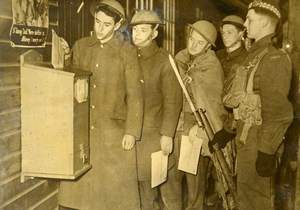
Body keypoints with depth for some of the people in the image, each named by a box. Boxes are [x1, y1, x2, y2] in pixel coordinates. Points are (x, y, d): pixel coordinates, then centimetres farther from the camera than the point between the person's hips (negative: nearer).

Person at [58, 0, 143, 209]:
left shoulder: (128, 52, -3)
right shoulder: (80, 46, 7)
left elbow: (135, 94, -4)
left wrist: (131, 131, -9)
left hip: (114, 130, -3)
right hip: (82, 129, 3)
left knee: (117, 188, 4)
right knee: (81, 186, 8)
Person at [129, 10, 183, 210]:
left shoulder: (164, 61, -5)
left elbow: (173, 101, -9)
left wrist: (167, 134, -14)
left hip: (156, 133, -4)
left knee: (166, 181, 3)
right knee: (143, 181, 13)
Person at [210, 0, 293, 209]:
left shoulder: (274, 58, -16)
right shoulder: (255, 54, 12)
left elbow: (277, 111, -21)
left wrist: (267, 151, -21)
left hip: (258, 143, -9)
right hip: (246, 139, 9)